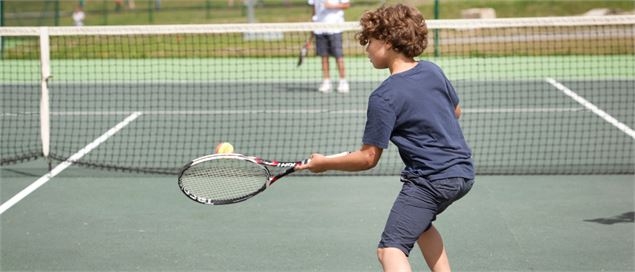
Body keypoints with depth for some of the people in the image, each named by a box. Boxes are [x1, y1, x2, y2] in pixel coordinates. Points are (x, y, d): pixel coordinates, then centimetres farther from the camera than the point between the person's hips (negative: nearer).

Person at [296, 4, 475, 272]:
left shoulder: (384, 97, -18)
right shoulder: (432, 70, 4)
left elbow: (368, 158, -14)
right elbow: (455, 111, 21)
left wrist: (324, 163, -3)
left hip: (430, 181, -9)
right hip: (463, 172, 9)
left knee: (390, 250, -14)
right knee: (420, 222, 34)